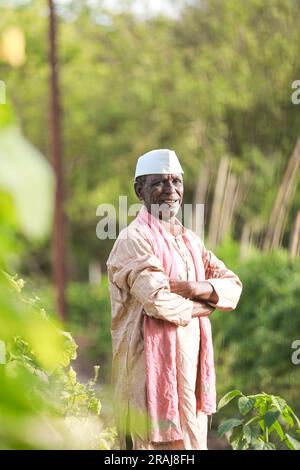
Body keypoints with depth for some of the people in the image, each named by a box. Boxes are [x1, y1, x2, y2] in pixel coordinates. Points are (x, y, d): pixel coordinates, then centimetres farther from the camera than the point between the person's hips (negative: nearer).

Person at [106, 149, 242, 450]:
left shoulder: (190, 241, 16)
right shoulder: (134, 239, -9)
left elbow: (233, 286, 8)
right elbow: (158, 301, -22)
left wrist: (194, 287, -12)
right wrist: (202, 306, -4)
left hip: (191, 365, 8)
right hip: (154, 366, -8)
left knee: (192, 439, 9)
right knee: (159, 439, -8)